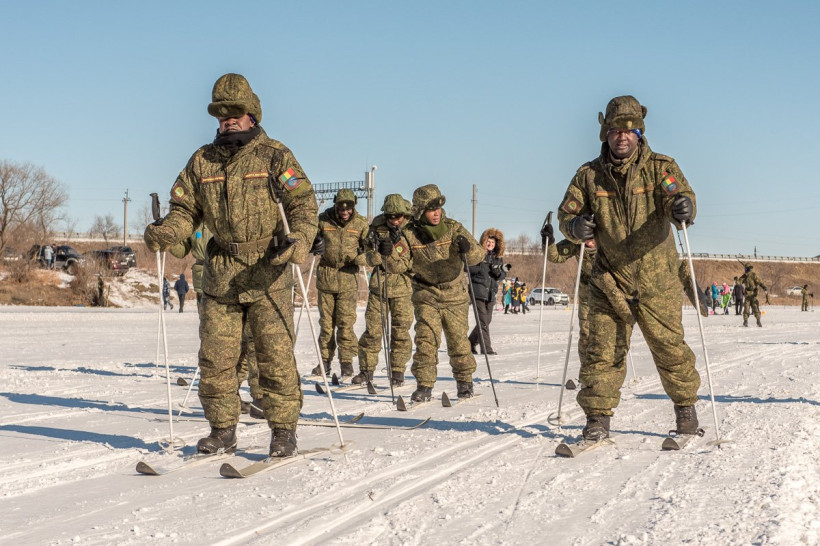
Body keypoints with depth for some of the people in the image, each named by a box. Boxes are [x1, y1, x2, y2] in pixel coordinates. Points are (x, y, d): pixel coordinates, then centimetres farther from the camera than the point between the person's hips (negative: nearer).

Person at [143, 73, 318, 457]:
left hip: (267, 274, -4)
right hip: (220, 275, 4)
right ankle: (222, 430, 17)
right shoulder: (202, 161, 13)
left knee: (275, 356, -4)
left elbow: (304, 204, -3)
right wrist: (166, 232, -8)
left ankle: (283, 429, 7)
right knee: (215, 357, 4)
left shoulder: (275, 156, 2)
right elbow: (185, 208, 13)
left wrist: (299, 240, -22)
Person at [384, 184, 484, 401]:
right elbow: (396, 265, -9)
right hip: (426, 295, 0)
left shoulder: (453, 228, -8)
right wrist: (390, 253, -31)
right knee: (426, 339, -10)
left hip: (455, 295, 0)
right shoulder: (410, 234, -8)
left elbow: (478, 255, -11)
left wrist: (467, 248, -34)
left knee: (458, 340, 6)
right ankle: (424, 385, -1)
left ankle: (464, 381, 25)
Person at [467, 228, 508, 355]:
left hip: (491, 293, 6)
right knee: (483, 320, -8)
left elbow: (503, 275, 14)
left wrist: (499, 272, -11)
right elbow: (467, 267, -12)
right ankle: (486, 348, -7)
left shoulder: (498, 257, 15)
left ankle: (471, 342, 25)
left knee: (487, 320, 9)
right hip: (478, 291, -6)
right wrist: (486, 268, -16)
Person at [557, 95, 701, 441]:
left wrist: (682, 206, -41)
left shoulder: (660, 168, -1)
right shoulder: (589, 175, 3)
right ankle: (598, 417, 7)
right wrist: (576, 226, -19)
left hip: (656, 281, -1)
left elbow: (678, 193, -16)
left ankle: (686, 407, 26)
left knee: (669, 347, 6)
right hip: (609, 280, 1)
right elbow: (566, 213, 5)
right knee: (603, 350, -2)